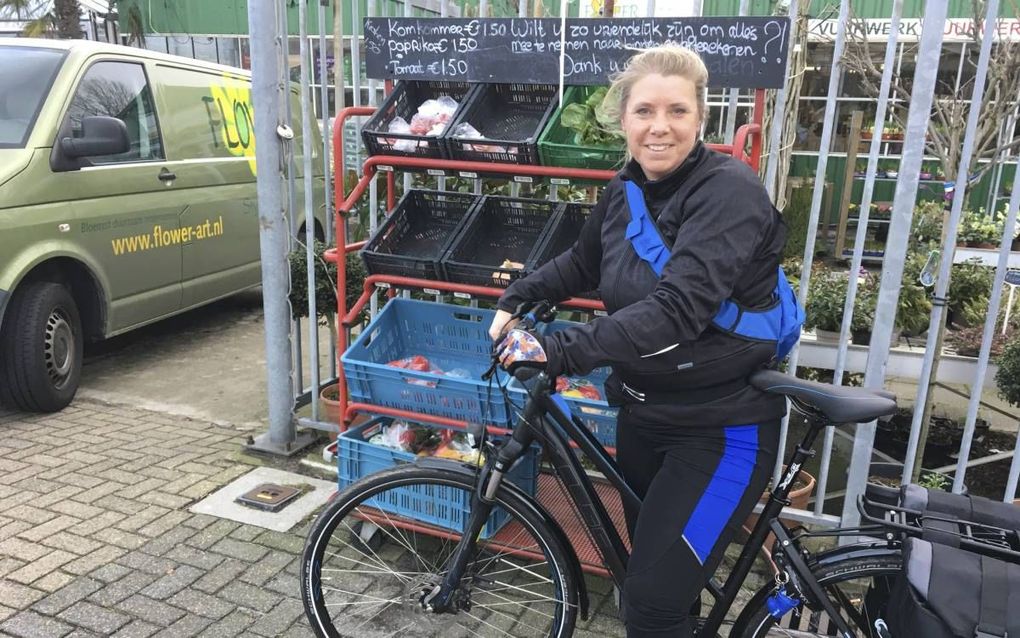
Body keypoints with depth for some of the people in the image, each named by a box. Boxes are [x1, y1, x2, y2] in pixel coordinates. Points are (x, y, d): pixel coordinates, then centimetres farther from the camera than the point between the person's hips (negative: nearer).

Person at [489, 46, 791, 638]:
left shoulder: (729, 191, -20)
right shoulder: (624, 192, 1)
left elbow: (677, 309, -32)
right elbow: (582, 263, 19)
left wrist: (561, 351, -35)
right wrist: (515, 299, 8)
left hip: (721, 426, -7)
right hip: (643, 411, 7)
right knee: (651, 563, 21)